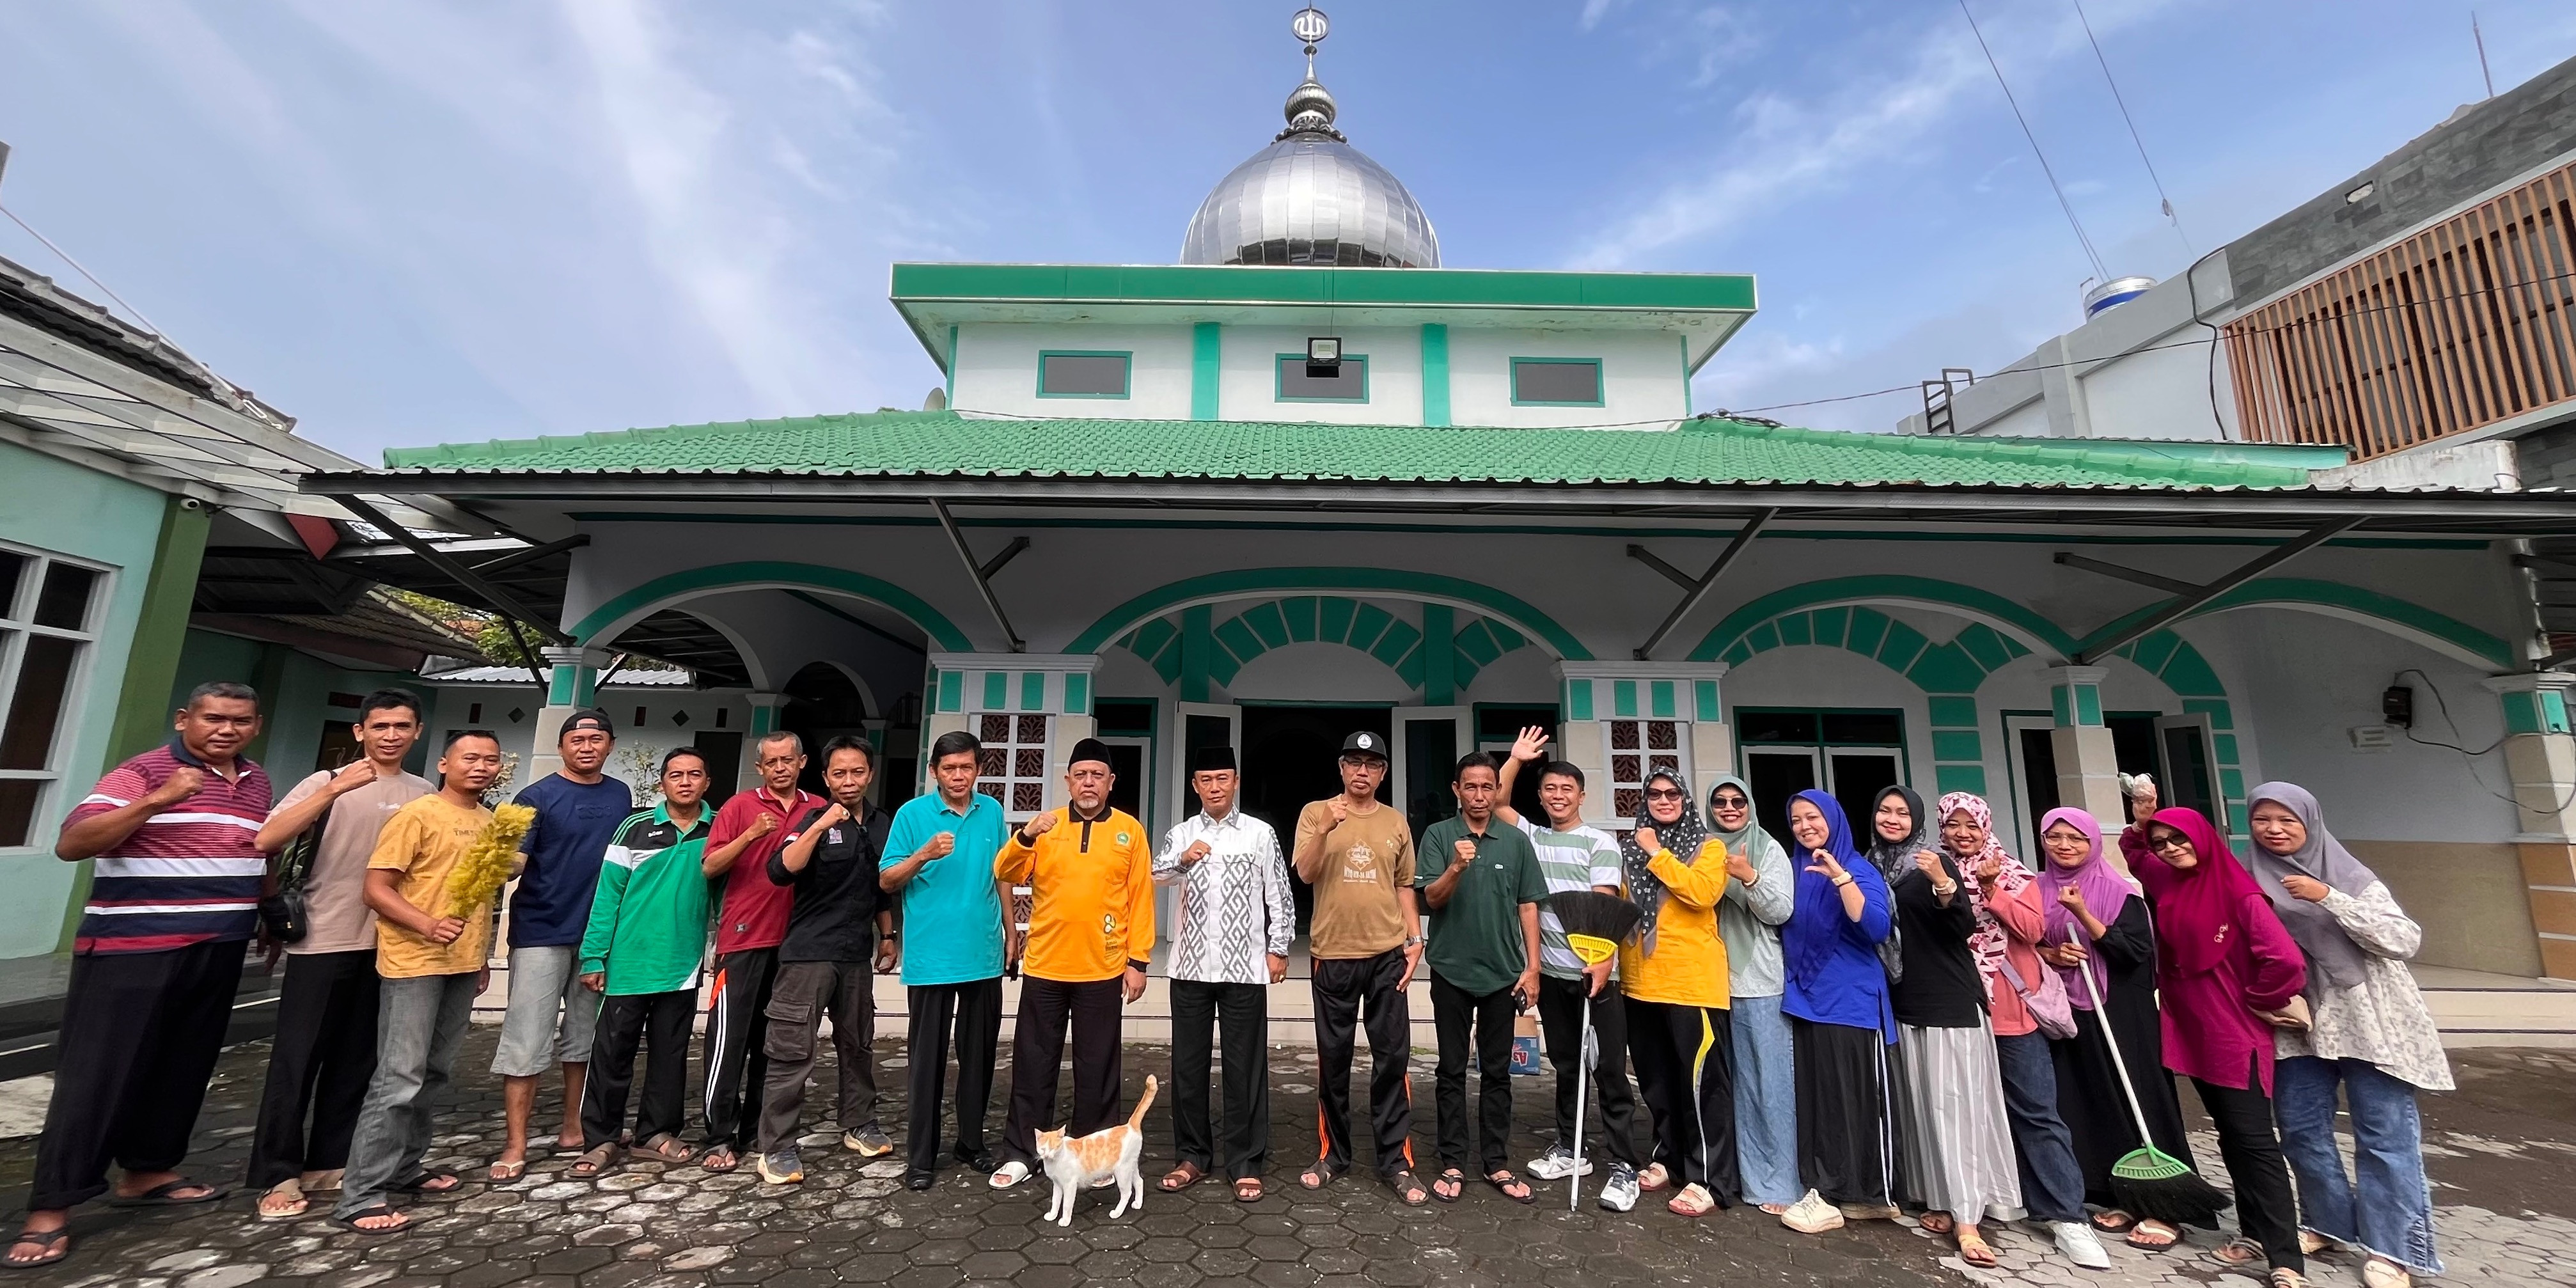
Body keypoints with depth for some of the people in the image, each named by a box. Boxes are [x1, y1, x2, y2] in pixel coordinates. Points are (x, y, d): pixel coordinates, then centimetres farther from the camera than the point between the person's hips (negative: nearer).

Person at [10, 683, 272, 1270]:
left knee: (183, 1068, 14)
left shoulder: (257, 781, 11)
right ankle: (50, 1208, 9)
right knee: (96, 1075, -1)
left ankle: (148, 1171, 28)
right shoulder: (142, 773, -9)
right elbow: (71, 845, -19)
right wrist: (157, 801, -32)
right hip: (133, 951, -6)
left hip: (218, 951, 6)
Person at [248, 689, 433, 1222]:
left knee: (356, 1062, 11)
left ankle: (327, 1164, 22)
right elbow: (266, 840, -18)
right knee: (297, 1058, 1)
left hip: (388, 944, 4)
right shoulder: (329, 782, -4)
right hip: (323, 942, -4)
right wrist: (336, 788, -27)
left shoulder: (425, 793, 8)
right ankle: (279, 1176, 12)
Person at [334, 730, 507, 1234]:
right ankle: (361, 1195, 2)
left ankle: (404, 1167, 26)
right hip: (415, 962, -7)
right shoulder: (416, 815, -10)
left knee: (435, 1074, 14)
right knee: (399, 1078, -7)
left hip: (463, 964, 7)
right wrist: (427, 925, -28)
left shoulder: (491, 822, 11)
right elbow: (376, 889, -13)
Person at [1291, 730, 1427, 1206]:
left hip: (1388, 955, 2)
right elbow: (1305, 875, -11)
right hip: (1334, 955, -1)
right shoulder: (1316, 813, -1)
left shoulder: (1396, 822, 8)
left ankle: (1396, 1160, 16)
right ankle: (1332, 1153, 24)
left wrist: (1415, 940, 3)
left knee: (1392, 1057, 4)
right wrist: (1324, 830, -26)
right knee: (1333, 1058, 9)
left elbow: (1404, 887, 13)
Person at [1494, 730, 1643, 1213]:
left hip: (1594, 972, -4)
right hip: (1552, 974, 5)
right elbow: (1496, 801, 5)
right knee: (1565, 1065, 16)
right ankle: (1569, 1149, 28)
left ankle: (1623, 1166, 8)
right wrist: (1517, 758, 0)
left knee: (1609, 1069, 0)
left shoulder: (1600, 842, -4)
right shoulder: (1532, 837, 8)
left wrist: (1603, 960, -24)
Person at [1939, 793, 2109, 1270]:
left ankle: (2066, 1216, 5)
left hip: (2013, 1009, -1)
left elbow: (2033, 929, -11)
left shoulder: (2013, 873, 2)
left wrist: (1991, 888, -18)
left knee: (2037, 1111, 0)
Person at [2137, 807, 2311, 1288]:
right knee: (2229, 1135, 14)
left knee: (2253, 1139, -4)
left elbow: (2285, 959, -20)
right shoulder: (2166, 886, 4)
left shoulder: (2238, 893, -14)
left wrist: (2261, 1003, -7)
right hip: (2194, 1034, 7)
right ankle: (2254, 1234, 25)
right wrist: (2141, 820, 2)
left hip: (2238, 1035, -6)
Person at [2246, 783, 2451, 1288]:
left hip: (2367, 1023, -3)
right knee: (2300, 1129, 8)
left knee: (2383, 1135, 2)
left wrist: (2329, 898, -22)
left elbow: (2404, 940, -13)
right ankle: (2329, 1223, 25)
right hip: (2297, 1025, 3)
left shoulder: (2350, 876, -4)